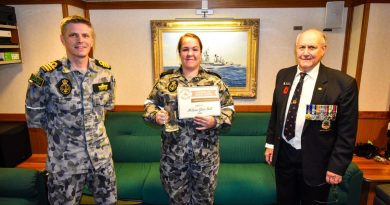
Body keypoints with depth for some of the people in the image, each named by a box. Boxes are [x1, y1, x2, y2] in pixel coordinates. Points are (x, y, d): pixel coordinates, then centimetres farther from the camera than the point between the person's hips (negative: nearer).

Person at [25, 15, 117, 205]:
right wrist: (59, 128, 4)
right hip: (65, 161, -3)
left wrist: (93, 123, 8)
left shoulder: (105, 72, -4)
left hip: (101, 155, 3)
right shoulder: (47, 75, -16)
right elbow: (34, 118, -5)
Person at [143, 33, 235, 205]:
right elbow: (150, 103, 9)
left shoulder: (214, 81, -2)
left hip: (205, 154, 0)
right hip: (173, 153, 1)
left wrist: (215, 122, -17)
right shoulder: (165, 80, 0)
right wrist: (155, 115, -12)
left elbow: (228, 108, 1)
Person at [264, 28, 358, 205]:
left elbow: (347, 131, -11)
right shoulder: (283, 75, 0)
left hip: (315, 160, -3)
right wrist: (270, 143, 9)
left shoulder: (343, 83, -14)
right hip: (283, 154, 4)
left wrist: (337, 167, -11)